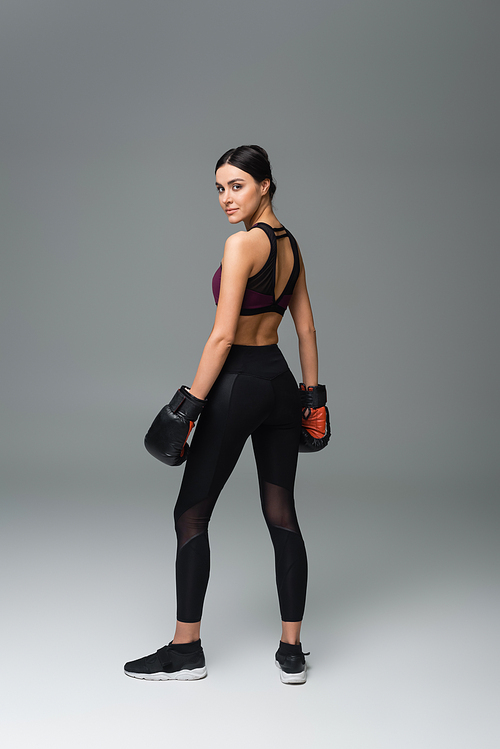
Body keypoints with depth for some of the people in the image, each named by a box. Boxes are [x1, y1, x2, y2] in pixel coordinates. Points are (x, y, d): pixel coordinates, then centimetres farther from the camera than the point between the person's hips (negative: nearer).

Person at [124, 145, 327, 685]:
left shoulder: (243, 242, -14)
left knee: (191, 515, 5)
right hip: (280, 380, 8)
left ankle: (185, 651, 16)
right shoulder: (289, 244, 11)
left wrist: (190, 402, -14)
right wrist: (312, 393, 21)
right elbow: (306, 329, 15)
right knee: (282, 516, 10)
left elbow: (222, 336, -19)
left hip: (238, 384, -8)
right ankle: (291, 652, 16)